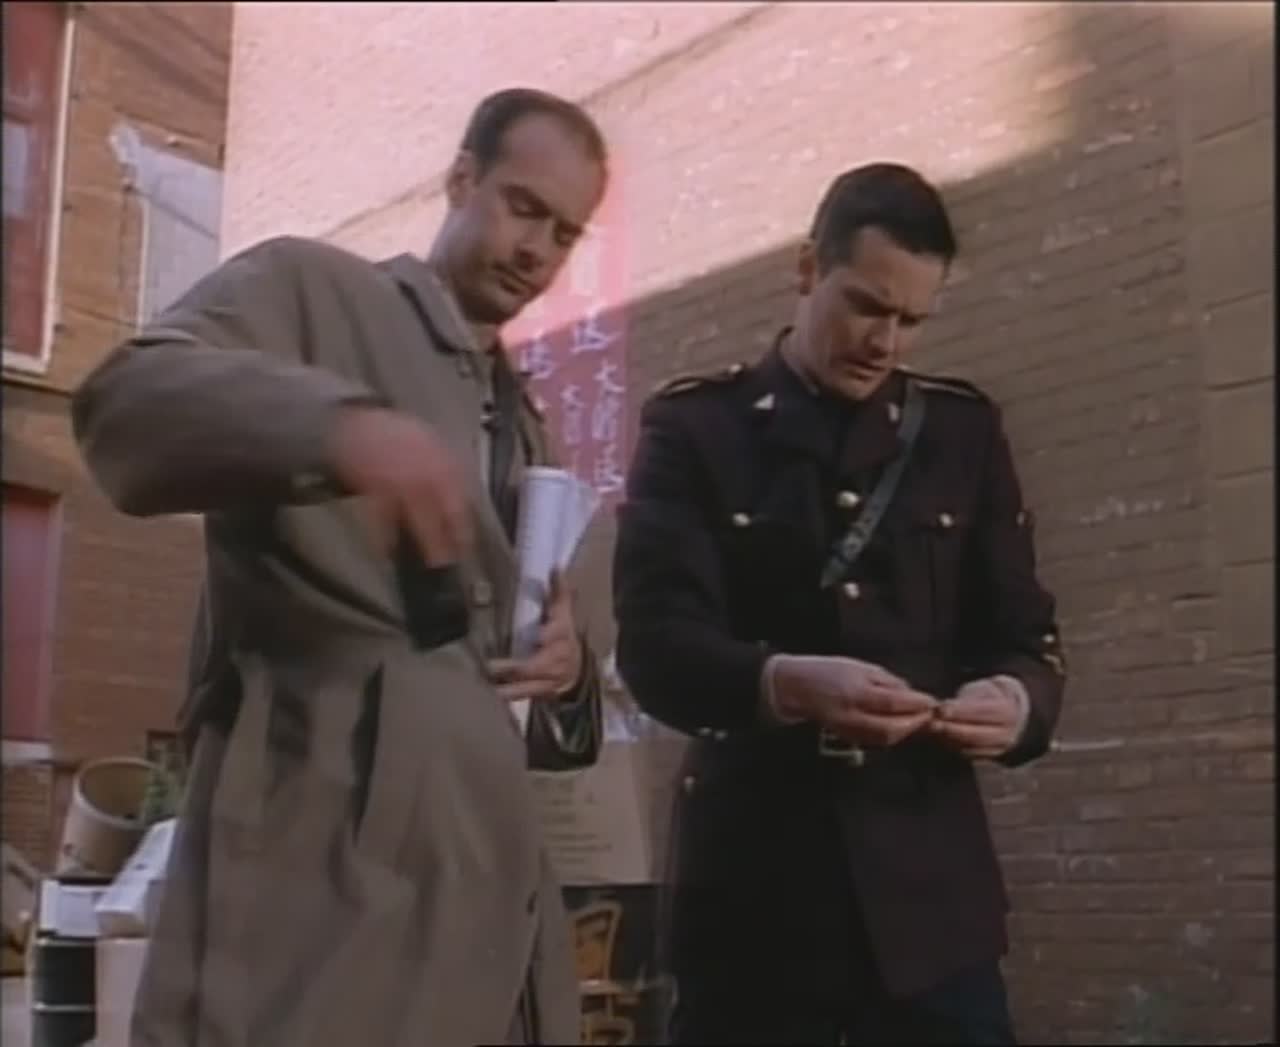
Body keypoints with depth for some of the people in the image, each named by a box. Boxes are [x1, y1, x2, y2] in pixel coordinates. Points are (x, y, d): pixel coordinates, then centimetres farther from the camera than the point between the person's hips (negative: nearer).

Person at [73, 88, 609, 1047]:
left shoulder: (524, 427, 23)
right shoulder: (308, 286, 4)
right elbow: (126, 402, -15)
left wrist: (566, 664, 3)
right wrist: (337, 423, -35)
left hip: (485, 859, 7)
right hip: (320, 843, -7)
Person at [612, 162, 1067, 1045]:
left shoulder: (964, 431, 13)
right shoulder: (696, 426, 4)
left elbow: (1028, 636, 11)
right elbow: (653, 640, -8)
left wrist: (1019, 700, -13)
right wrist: (785, 681, -27)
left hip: (928, 881, 2)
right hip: (754, 880, -2)